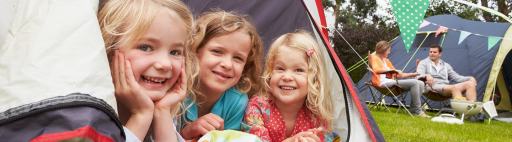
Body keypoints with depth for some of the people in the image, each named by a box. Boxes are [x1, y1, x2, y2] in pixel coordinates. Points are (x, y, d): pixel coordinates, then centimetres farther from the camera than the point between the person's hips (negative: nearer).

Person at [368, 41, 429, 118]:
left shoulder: (386, 60, 27)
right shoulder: (374, 57, 4)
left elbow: (398, 75, 27)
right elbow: (376, 70, -17)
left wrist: (413, 74, 20)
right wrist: (391, 70, -16)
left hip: (392, 82, 9)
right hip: (383, 82, -9)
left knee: (421, 83, -3)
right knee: (414, 83, -22)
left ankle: (413, 109, -6)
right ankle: (418, 111, -18)